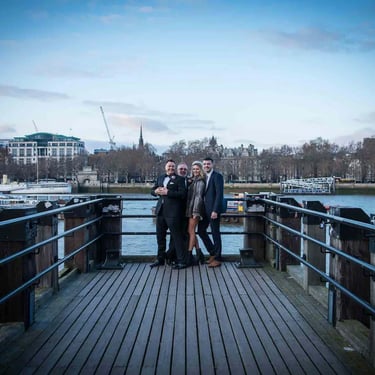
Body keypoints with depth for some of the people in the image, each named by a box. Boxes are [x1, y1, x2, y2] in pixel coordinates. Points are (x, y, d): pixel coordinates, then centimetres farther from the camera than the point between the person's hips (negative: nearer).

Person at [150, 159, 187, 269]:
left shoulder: (179, 179, -2)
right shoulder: (160, 178, 17)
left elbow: (182, 194, -13)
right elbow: (152, 190, 17)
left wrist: (167, 192, -18)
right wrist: (156, 191, -7)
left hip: (173, 212, -6)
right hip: (161, 211, 7)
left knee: (177, 236, -4)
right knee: (160, 236, 14)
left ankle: (182, 261, 3)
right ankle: (160, 259, 28)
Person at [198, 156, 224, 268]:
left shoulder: (217, 176, -9)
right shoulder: (204, 177, 15)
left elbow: (219, 194, -16)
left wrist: (215, 210, -21)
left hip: (213, 209, -8)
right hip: (205, 209, 8)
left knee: (215, 233, -1)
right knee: (201, 230, 10)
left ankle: (217, 259, 10)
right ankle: (213, 253, 24)